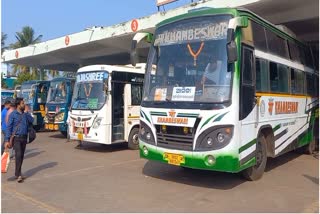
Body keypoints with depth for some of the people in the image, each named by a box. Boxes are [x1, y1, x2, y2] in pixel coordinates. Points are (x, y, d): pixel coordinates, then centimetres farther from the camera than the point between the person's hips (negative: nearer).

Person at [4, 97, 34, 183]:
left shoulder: (26, 113, 9)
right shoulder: (13, 114, -5)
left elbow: (31, 121, -6)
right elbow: (9, 127, -7)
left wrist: (26, 112, -12)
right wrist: (7, 140, -12)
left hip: (24, 137, 5)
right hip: (16, 138, -5)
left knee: (22, 156, 9)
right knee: (18, 155, -14)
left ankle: (18, 173, 21)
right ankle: (18, 175, -12)